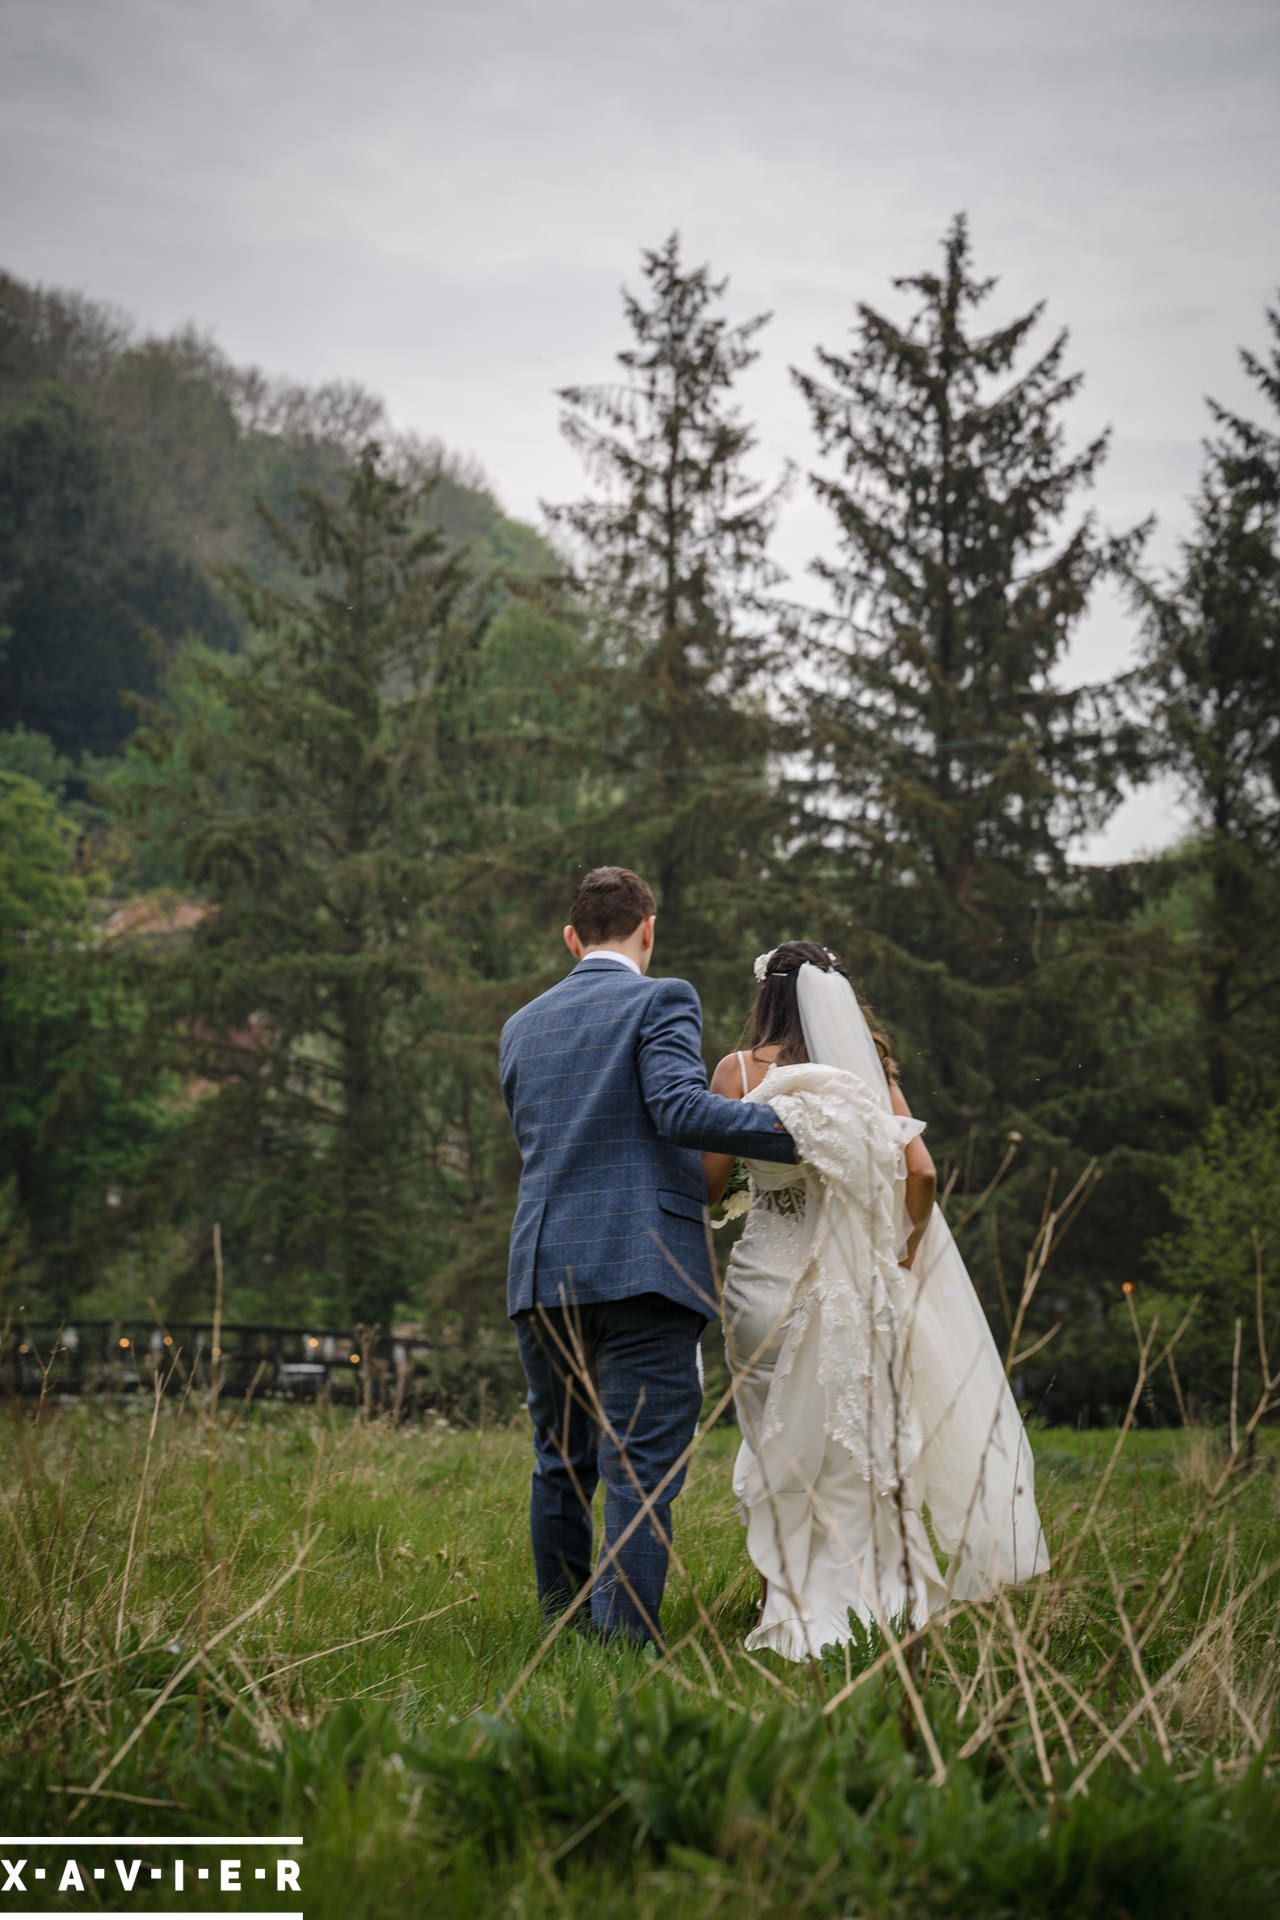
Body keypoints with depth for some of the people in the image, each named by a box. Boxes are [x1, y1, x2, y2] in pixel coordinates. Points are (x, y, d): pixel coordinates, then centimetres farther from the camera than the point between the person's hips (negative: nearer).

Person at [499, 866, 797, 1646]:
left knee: (561, 1467, 15)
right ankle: (624, 1639, -12)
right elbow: (681, 1108, -16)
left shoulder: (522, 1026, 18)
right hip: (641, 1267, -6)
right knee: (642, 1471, -6)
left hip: (543, 1277, 6)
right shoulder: (661, 1000, -1)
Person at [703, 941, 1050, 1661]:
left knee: (778, 1452, 8)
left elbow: (709, 1183, -3)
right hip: (858, 1290, 2)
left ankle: (786, 1615, 7)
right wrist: (899, 1258, 8)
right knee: (860, 1451, 12)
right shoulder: (869, 1071, 4)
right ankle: (870, 1606, 10)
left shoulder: (742, 1070, -2)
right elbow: (921, 1173, -5)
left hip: (769, 1278, -2)